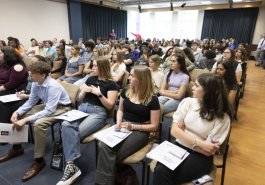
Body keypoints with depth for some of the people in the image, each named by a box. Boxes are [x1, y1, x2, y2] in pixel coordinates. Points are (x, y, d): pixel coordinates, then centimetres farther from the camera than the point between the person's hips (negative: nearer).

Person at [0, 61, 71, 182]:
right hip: (46, 105, 9)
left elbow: (49, 111, -35)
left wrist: (26, 120, -36)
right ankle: (16, 148, 22)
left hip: (60, 108, -8)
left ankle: (39, 160, -15)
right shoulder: (36, 83, -8)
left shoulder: (53, 86, -32)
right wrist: (17, 112, -12)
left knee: (39, 123, -34)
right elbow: (31, 101, 4)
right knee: (18, 116, 3)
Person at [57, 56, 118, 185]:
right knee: (65, 125, -28)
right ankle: (71, 165, -30)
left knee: (76, 132, -30)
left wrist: (99, 93, -14)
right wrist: (84, 91, -1)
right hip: (82, 109, 5)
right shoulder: (90, 79, 18)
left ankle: (70, 165, -15)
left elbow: (110, 106, -4)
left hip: (98, 113, -5)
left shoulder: (111, 84, 2)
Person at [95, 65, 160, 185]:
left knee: (114, 155, -25)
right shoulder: (126, 92, 7)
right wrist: (118, 122, -1)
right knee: (103, 146, -26)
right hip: (123, 127, 5)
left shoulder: (152, 100, -9)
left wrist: (133, 126, -17)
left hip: (140, 131, -4)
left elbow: (154, 126, -7)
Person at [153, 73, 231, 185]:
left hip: (200, 156, -2)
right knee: (160, 170, -27)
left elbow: (209, 151, -8)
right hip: (179, 146, 3)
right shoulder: (188, 102, -2)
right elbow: (174, 130, -6)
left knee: (163, 175, -24)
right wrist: (198, 143, -15)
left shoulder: (222, 118, -9)